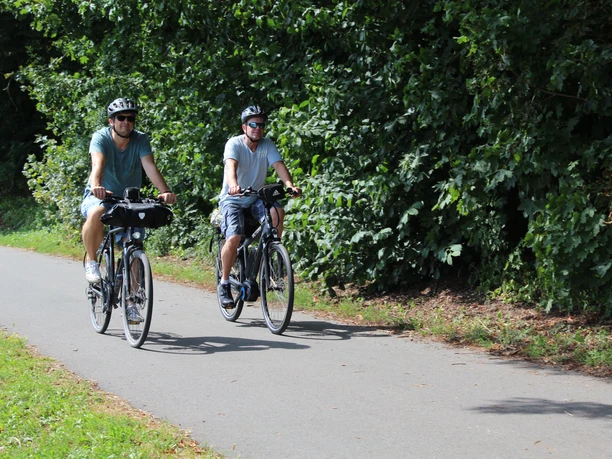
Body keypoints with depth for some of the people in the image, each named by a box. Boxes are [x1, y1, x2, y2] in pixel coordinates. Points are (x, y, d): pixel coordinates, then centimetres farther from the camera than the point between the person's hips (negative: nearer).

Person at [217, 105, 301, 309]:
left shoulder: (267, 145, -3)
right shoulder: (234, 143, -14)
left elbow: (279, 165, -17)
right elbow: (231, 165, -33)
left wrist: (289, 184, -38)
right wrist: (233, 185, -55)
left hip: (257, 197, 3)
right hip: (233, 198, -3)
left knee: (277, 212, -28)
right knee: (233, 238, -23)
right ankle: (224, 283, -5)